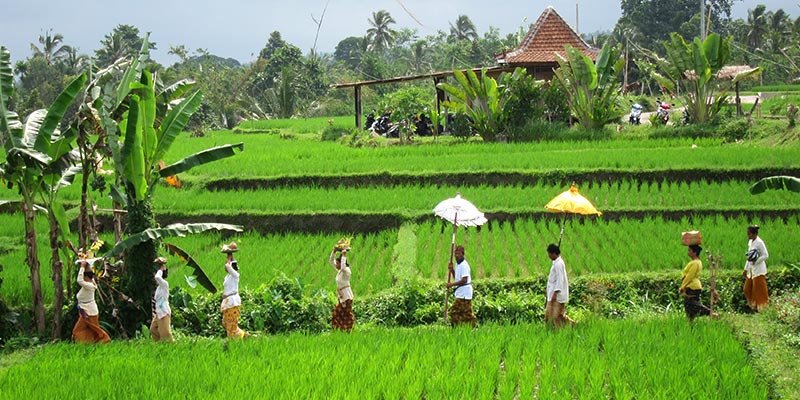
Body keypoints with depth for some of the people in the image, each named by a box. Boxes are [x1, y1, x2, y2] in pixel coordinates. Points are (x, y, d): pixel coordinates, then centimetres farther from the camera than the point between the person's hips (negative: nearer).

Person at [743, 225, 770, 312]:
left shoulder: (759, 243, -14)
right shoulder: (750, 242, 11)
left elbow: (766, 255, -14)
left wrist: (755, 261, -23)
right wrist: (746, 269, 19)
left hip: (759, 270, -9)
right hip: (752, 270, 9)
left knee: (758, 290, -4)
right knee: (747, 289, 7)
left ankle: (762, 308, 5)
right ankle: (754, 306, 16)